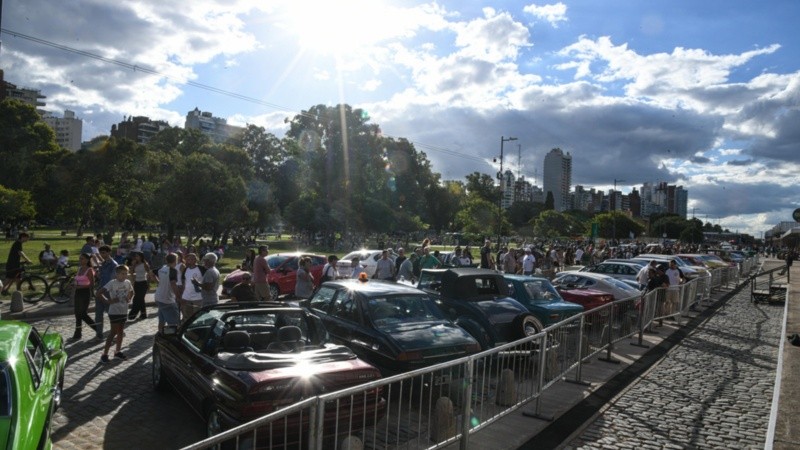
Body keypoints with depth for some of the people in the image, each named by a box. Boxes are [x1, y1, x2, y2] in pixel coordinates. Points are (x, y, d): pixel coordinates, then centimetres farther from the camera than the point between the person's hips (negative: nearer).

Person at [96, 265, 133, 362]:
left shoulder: (128, 282, 2)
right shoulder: (112, 283, -15)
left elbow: (131, 292, 21)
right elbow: (99, 293, -19)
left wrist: (129, 299, 4)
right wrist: (108, 301, -18)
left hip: (124, 311, 6)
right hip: (114, 312, -6)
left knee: (120, 331, 14)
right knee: (114, 332, -4)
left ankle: (118, 351, 25)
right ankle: (105, 353, 5)